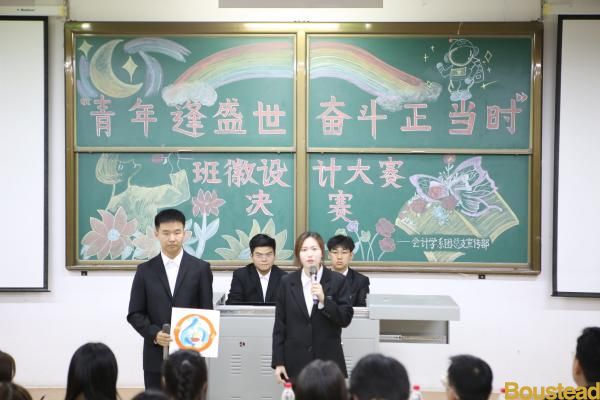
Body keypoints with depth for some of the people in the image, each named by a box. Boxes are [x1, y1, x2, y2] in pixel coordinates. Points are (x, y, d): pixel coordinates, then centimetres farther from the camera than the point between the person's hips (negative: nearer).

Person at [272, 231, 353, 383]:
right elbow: (279, 325, 6)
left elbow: (346, 318, -3)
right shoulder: (287, 282, 5)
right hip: (295, 362, 1)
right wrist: (278, 362, 2)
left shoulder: (337, 281, 1)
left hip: (328, 359, -1)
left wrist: (324, 299, -17)